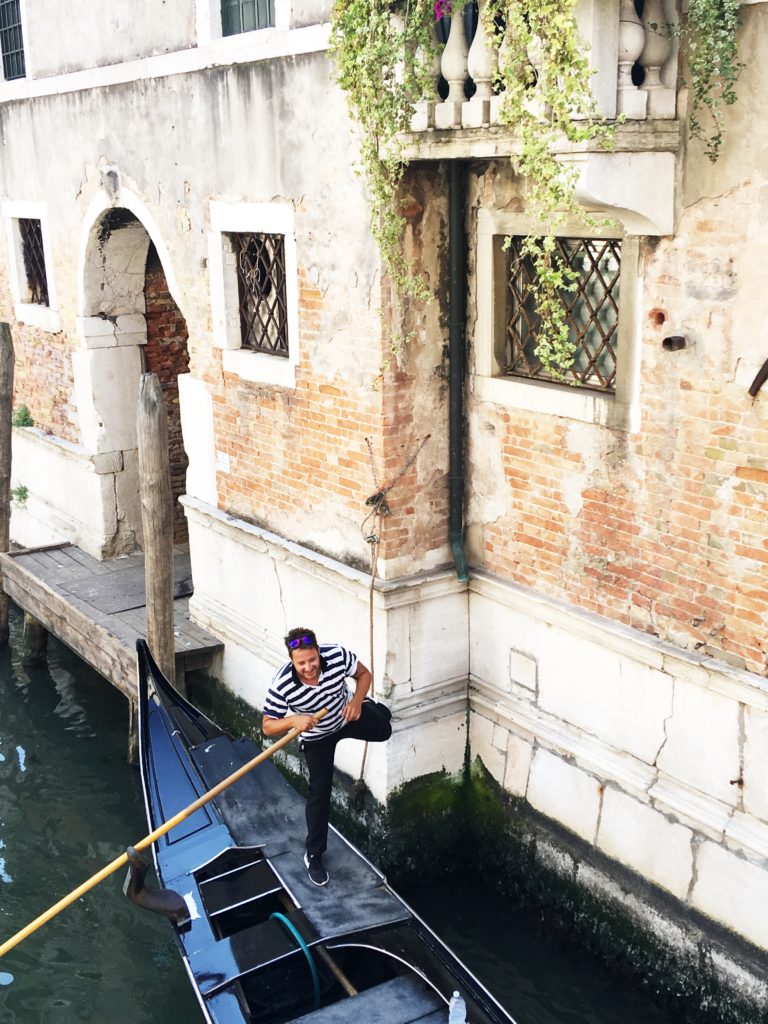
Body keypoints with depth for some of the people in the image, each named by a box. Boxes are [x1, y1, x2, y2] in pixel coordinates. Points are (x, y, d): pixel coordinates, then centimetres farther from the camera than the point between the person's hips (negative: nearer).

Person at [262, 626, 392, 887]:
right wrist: (293, 721, -46)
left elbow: (364, 674, -14)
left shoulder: (337, 655, -35)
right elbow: (268, 727, -27)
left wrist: (357, 701, -32)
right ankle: (314, 856, 18)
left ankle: (375, 709, 52)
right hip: (317, 736, -2)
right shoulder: (281, 686, -38)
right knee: (320, 790, 1)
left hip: (348, 714, 2)